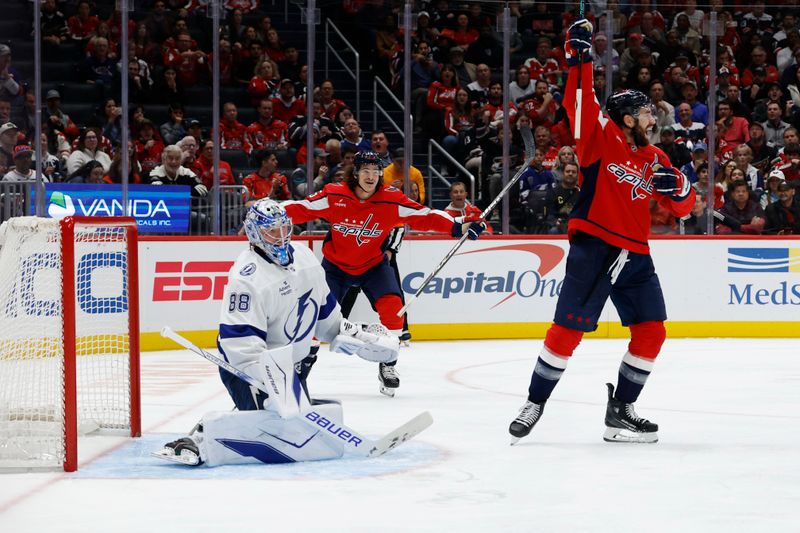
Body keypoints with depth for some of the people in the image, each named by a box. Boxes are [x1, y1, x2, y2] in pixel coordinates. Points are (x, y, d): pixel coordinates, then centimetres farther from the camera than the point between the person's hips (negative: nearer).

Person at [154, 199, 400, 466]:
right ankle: (204, 437, -27)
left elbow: (324, 309, 18)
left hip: (285, 361, 9)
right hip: (244, 364, -9)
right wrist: (273, 384, -36)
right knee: (280, 421, -30)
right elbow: (241, 344, -30)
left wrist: (353, 335, 15)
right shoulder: (247, 278, -24)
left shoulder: (303, 257, 3)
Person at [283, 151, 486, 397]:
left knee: (392, 305, -18)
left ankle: (387, 365, 0)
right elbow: (301, 209, -16)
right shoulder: (334, 195, -20)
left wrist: (458, 226, -29)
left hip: (374, 264, 1)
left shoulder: (391, 200, -18)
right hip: (336, 264, -1)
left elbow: (423, 216, -19)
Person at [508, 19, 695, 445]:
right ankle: (535, 403, 7)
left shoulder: (654, 159, 14)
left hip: (634, 254, 6)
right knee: (568, 329, -8)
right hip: (593, 248, -6)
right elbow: (580, 104, -15)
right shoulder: (601, 138, -1)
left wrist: (679, 188, -5)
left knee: (652, 331, 1)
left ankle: (620, 410, 12)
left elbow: (681, 207, 17)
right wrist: (579, 59, -25)